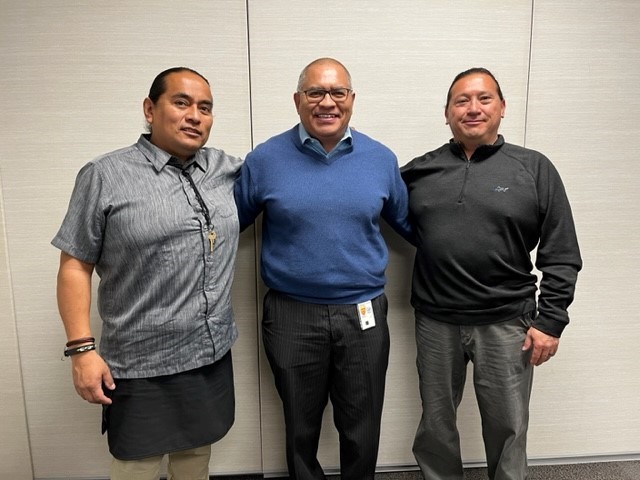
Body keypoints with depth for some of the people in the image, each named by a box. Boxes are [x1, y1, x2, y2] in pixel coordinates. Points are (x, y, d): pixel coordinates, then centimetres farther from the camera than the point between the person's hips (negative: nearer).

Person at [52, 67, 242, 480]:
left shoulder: (226, 169, 4)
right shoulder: (105, 176, -8)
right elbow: (76, 266, -7)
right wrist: (82, 349, -12)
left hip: (213, 354, 5)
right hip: (141, 364, -4)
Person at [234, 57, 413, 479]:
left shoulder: (381, 159, 0)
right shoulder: (265, 160, -4)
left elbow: (407, 222, 12)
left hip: (363, 315, 1)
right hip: (291, 315, 0)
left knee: (362, 429, 18)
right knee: (300, 428, 20)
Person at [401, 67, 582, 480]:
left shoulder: (534, 168, -2)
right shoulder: (419, 171, 4)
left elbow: (562, 255, -2)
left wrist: (550, 320, -6)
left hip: (506, 323, -1)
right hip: (435, 321, 2)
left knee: (507, 427, 14)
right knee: (436, 423, 18)